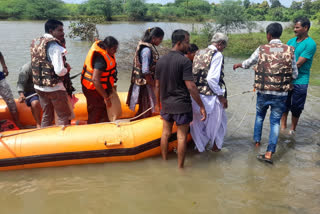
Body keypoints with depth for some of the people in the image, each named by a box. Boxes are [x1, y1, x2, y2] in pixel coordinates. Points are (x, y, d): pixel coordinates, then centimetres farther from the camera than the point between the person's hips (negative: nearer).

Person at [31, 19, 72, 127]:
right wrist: (67, 68, -4)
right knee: (64, 116, 7)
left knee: (46, 115, 20)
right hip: (54, 88, -8)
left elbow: (40, 65, 13)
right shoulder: (54, 46, -18)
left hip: (38, 86, 8)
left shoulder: (35, 42, 7)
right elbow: (59, 71, -26)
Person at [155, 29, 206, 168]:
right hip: (182, 105, -6)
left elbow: (157, 85, 9)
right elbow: (190, 87, -20)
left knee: (166, 133, 17)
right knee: (182, 136, 5)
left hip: (166, 105, 6)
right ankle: (180, 167, 15)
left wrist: (158, 103, 20)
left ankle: (164, 162, 30)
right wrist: (201, 106, -15)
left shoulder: (160, 61, 4)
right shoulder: (185, 61, -16)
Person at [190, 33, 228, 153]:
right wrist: (221, 96, -15)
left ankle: (201, 146, 36)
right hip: (210, 97, -6)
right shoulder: (217, 55, -13)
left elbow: (194, 74, 6)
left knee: (198, 121, 20)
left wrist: (197, 88, 15)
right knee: (217, 122, 18)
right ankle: (215, 146, 34)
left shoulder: (199, 53, 8)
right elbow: (212, 79, -22)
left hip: (195, 95, 6)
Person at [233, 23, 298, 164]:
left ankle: (257, 141, 37)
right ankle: (269, 152, 1)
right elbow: (295, 74, 2)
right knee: (275, 121, 8)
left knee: (260, 116, 24)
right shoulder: (290, 50, -4)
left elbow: (248, 63, 12)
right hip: (281, 94, 0)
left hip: (263, 92, 1)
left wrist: (238, 65, 33)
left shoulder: (261, 49, -4)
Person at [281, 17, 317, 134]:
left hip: (299, 82, -5)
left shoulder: (310, 44, -13)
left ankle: (292, 130, 25)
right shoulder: (291, 41, 9)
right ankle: (283, 128, 26)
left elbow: (298, 64, -18)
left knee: (296, 108, 7)